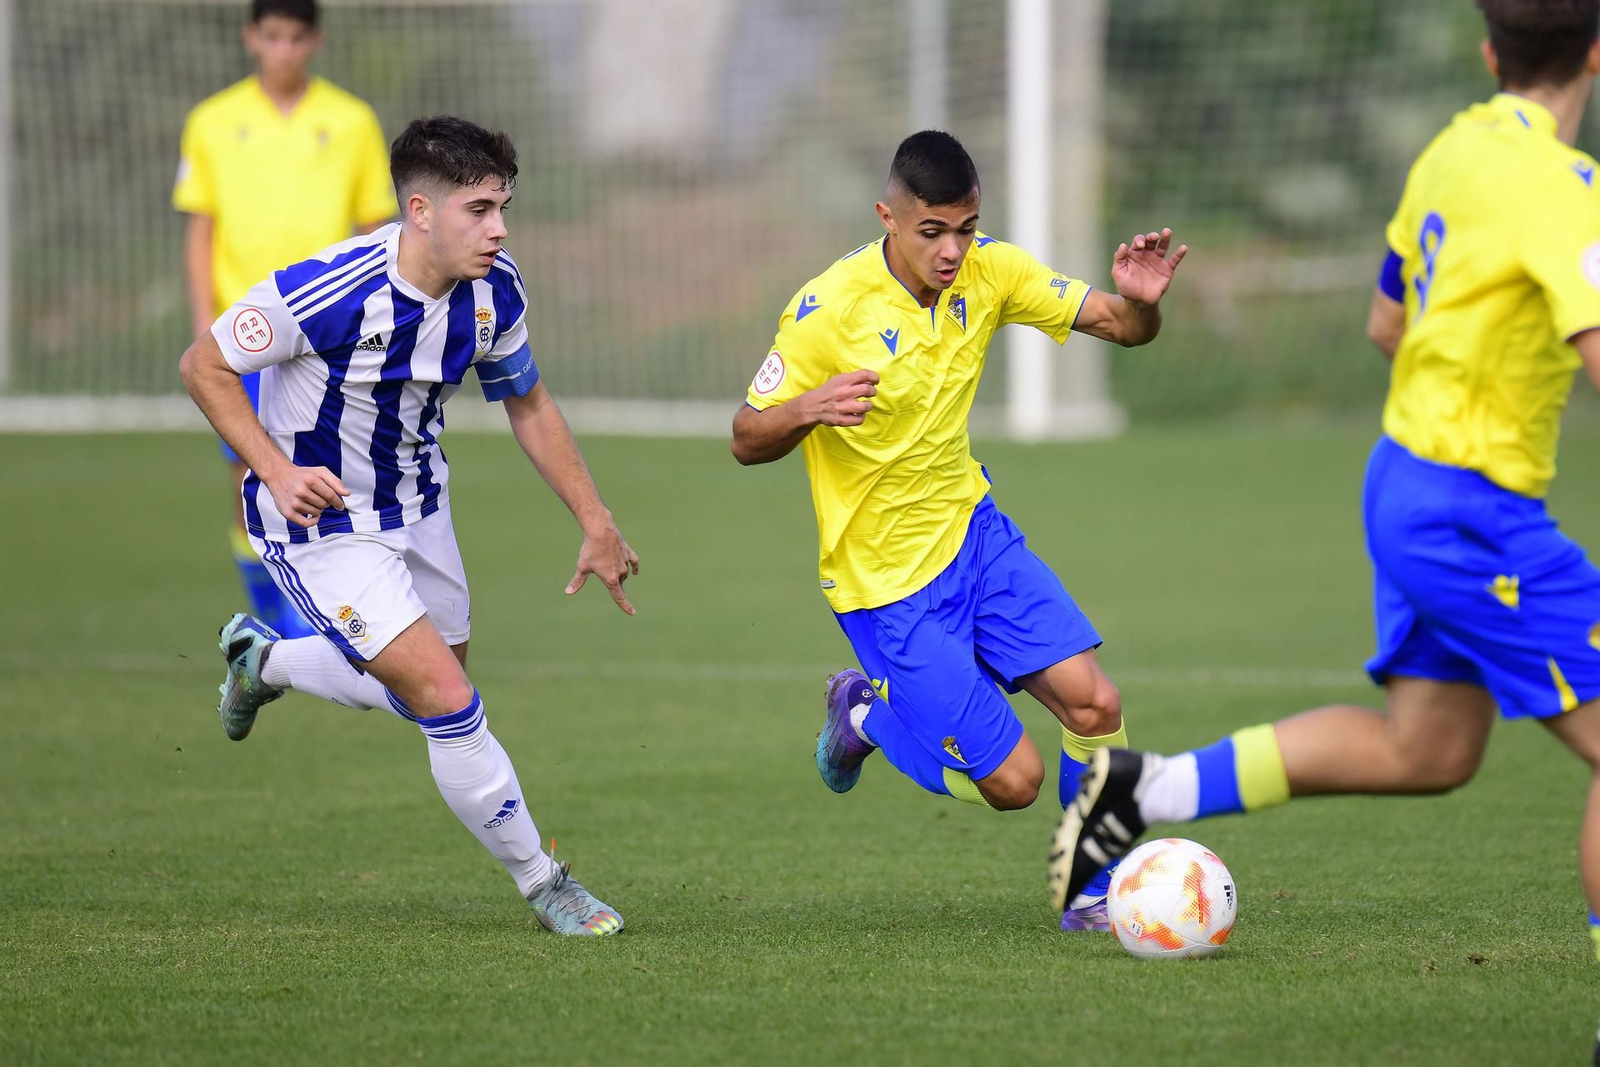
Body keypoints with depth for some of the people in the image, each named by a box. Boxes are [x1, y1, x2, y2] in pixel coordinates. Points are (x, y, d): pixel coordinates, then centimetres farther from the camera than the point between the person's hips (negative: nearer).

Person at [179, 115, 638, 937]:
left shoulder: (495, 291, -11)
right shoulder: (328, 290, -31)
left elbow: (527, 405, 7)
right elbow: (205, 366, -18)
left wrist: (596, 523, 6)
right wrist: (277, 471, -28)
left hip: (416, 502, 7)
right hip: (320, 520, -7)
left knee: (429, 692, 21)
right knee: (450, 703, -15)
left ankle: (263, 659, 46)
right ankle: (541, 882, 3)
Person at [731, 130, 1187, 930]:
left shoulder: (988, 272, -6)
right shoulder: (828, 309, -21)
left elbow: (1120, 326, -2)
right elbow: (746, 442, -14)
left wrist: (1140, 301, -27)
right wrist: (808, 409, -36)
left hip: (974, 532, 5)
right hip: (886, 579, -5)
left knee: (1095, 705, -11)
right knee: (1013, 780, -7)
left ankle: (1095, 895, 12)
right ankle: (866, 716, 22)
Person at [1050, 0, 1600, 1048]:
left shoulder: (1455, 152, 7)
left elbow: (1387, 321, 19)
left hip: (1410, 479, 9)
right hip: (1472, 509, -9)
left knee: (1425, 747, 20)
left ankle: (1143, 790, 23)